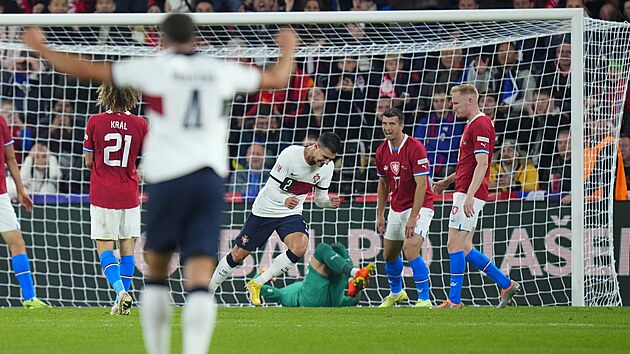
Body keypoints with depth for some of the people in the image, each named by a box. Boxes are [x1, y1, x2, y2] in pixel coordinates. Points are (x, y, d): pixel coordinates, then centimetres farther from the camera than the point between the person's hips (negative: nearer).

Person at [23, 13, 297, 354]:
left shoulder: (155, 68, 2)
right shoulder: (220, 71, 11)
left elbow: (87, 70, 4)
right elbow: (277, 79, 27)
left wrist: (41, 49, 18)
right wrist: (288, 50, 49)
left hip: (167, 179, -2)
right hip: (210, 180, 2)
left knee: (156, 273, 16)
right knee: (199, 279, -7)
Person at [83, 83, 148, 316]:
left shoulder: (95, 122, -8)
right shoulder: (140, 124, -4)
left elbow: (88, 161, -1)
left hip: (102, 195, -2)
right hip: (129, 196, 2)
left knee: (105, 248, 2)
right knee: (127, 246, 10)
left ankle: (121, 291, -19)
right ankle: (122, 302, 10)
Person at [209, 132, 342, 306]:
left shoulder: (327, 167, -8)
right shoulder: (290, 155, -25)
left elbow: (320, 199, 2)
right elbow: (271, 189, -24)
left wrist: (330, 202, -21)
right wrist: (284, 200, -45)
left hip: (291, 214, 4)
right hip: (265, 211, -4)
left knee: (299, 248, -24)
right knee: (238, 255, 3)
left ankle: (256, 284, -8)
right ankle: (208, 290, 26)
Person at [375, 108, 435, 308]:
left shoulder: (415, 148, -20)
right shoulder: (382, 152, 1)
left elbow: (421, 185, -21)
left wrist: (413, 218, -24)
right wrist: (380, 215, 11)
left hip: (419, 207, -7)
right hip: (396, 208, 7)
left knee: (410, 251, -23)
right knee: (389, 255, 15)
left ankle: (424, 299, -18)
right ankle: (396, 293, 41)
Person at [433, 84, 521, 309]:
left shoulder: (480, 126, -14)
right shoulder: (472, 125, 19)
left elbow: (482, 164, -21)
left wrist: (469, 195, -27)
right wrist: (448, 181, 28)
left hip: (469, 194, -11)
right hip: (465, 192, 11)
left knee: (455, 245, -9)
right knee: (465, 249, 10)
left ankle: (454, 300, -6)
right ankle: (506, 285, 15)